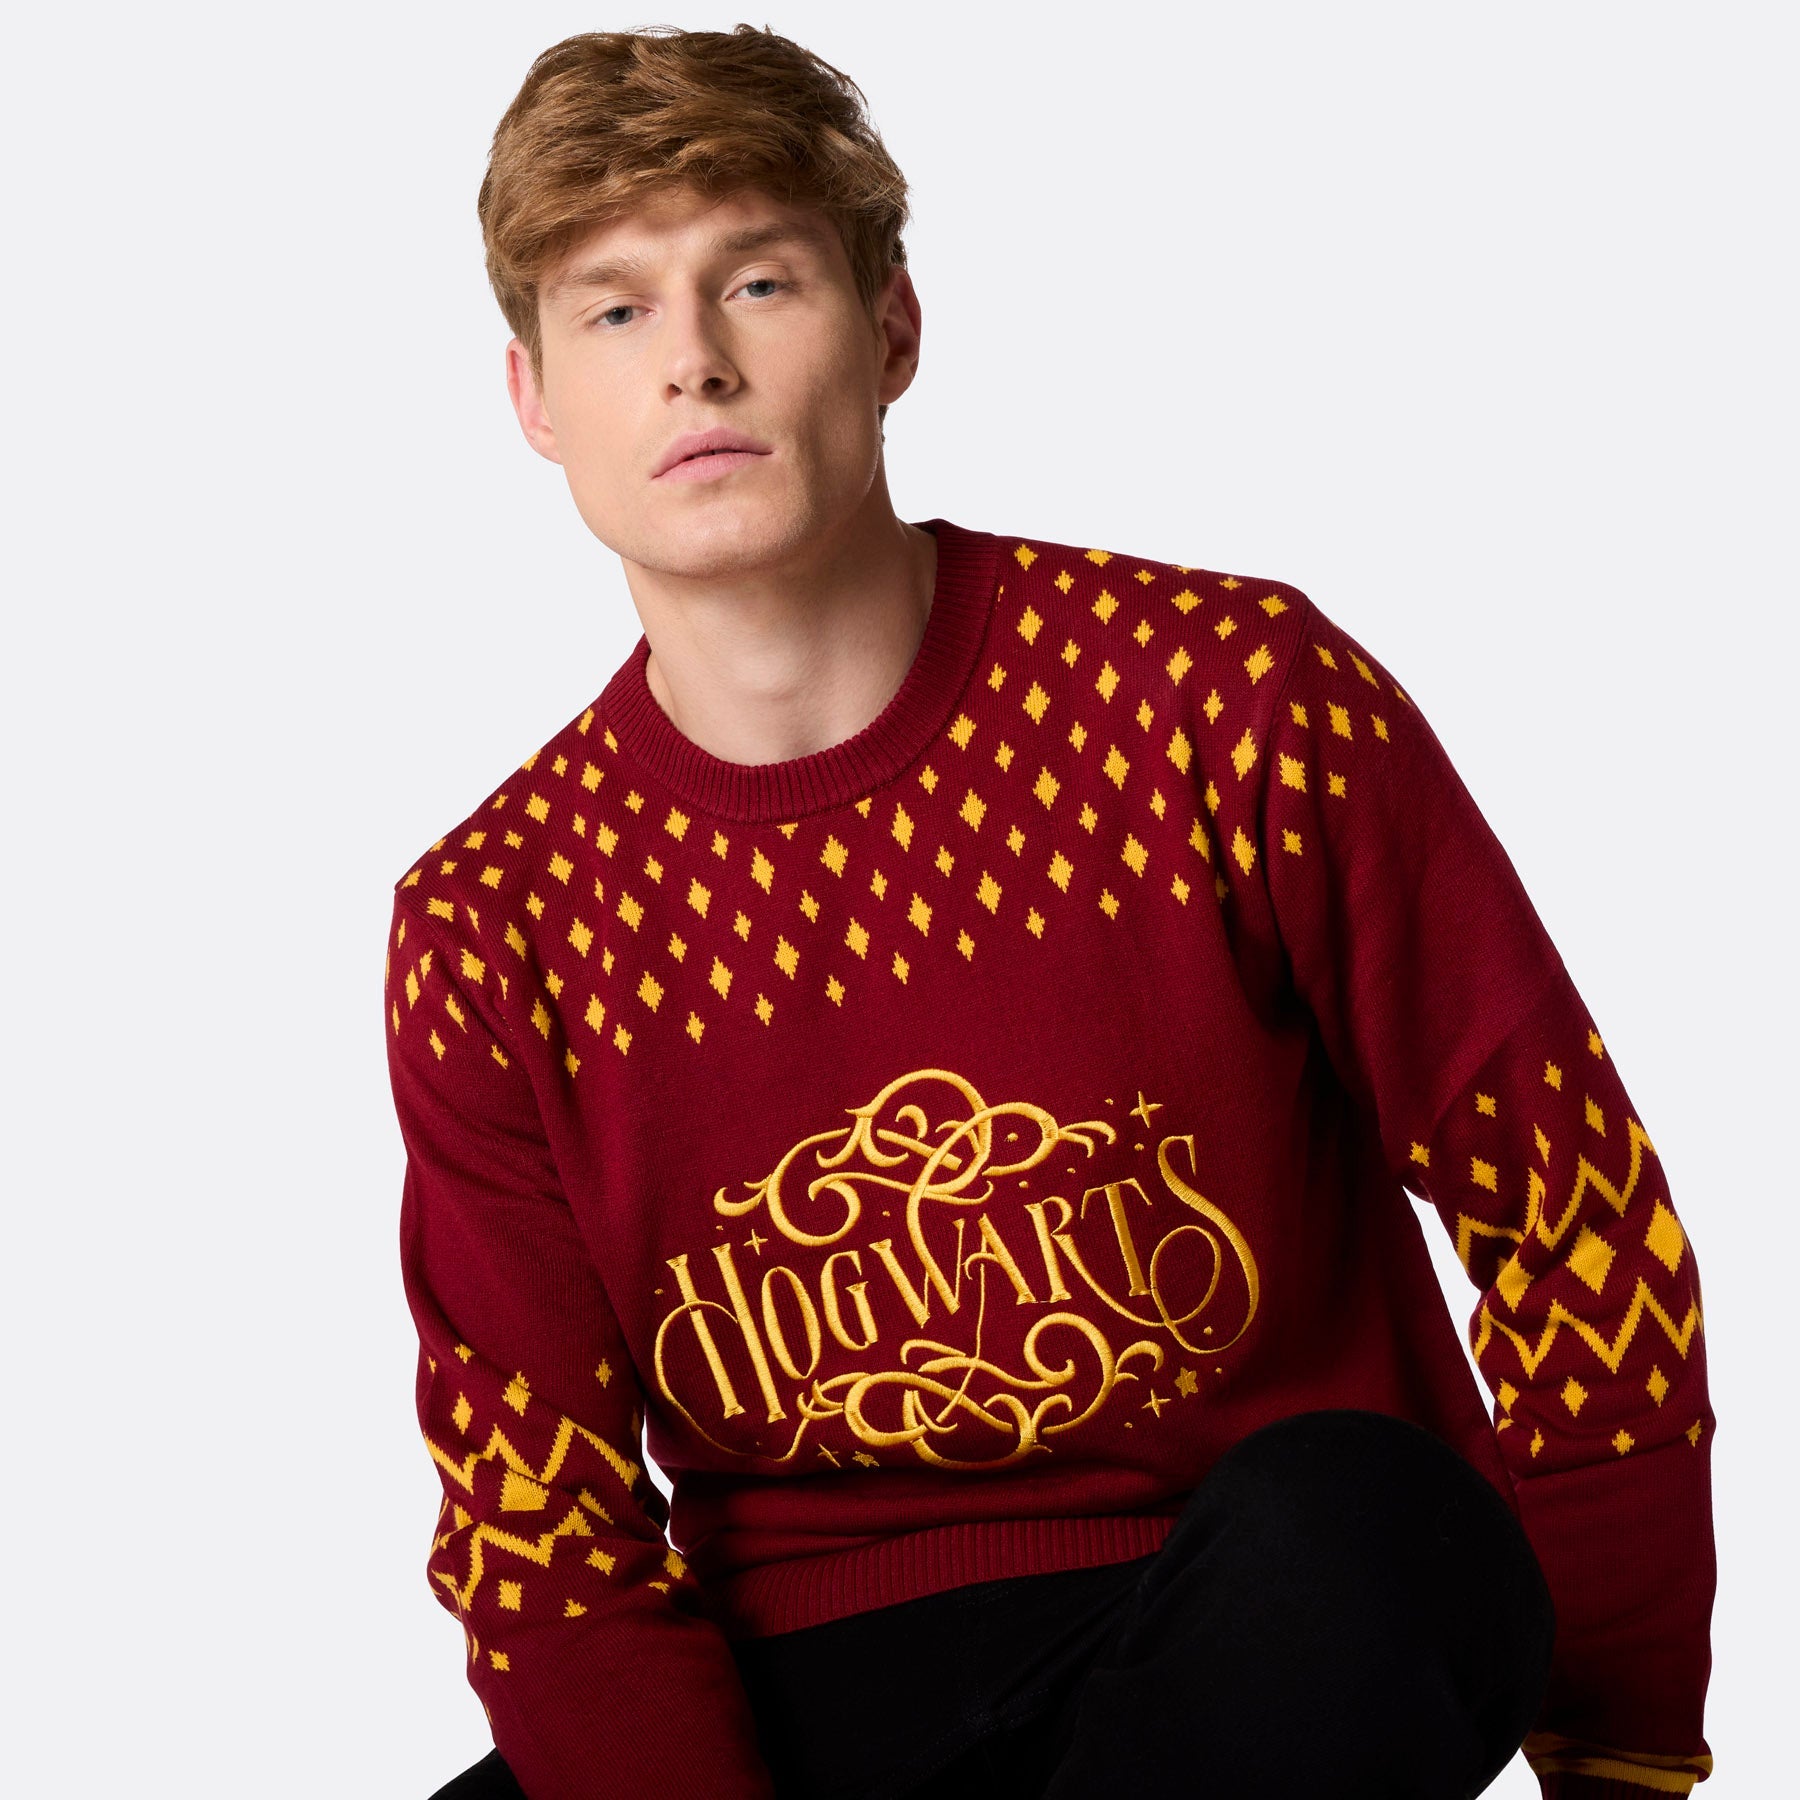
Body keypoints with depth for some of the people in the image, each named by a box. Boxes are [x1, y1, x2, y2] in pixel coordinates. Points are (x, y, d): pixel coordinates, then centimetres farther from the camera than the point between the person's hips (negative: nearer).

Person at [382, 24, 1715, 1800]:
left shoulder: (1231, 694, -8)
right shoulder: (489, 936, -1)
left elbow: (1572, 1204, -2)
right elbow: (544, 1539, 0)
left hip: (1288, 1638, -1)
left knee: (1342, 1532, -36)